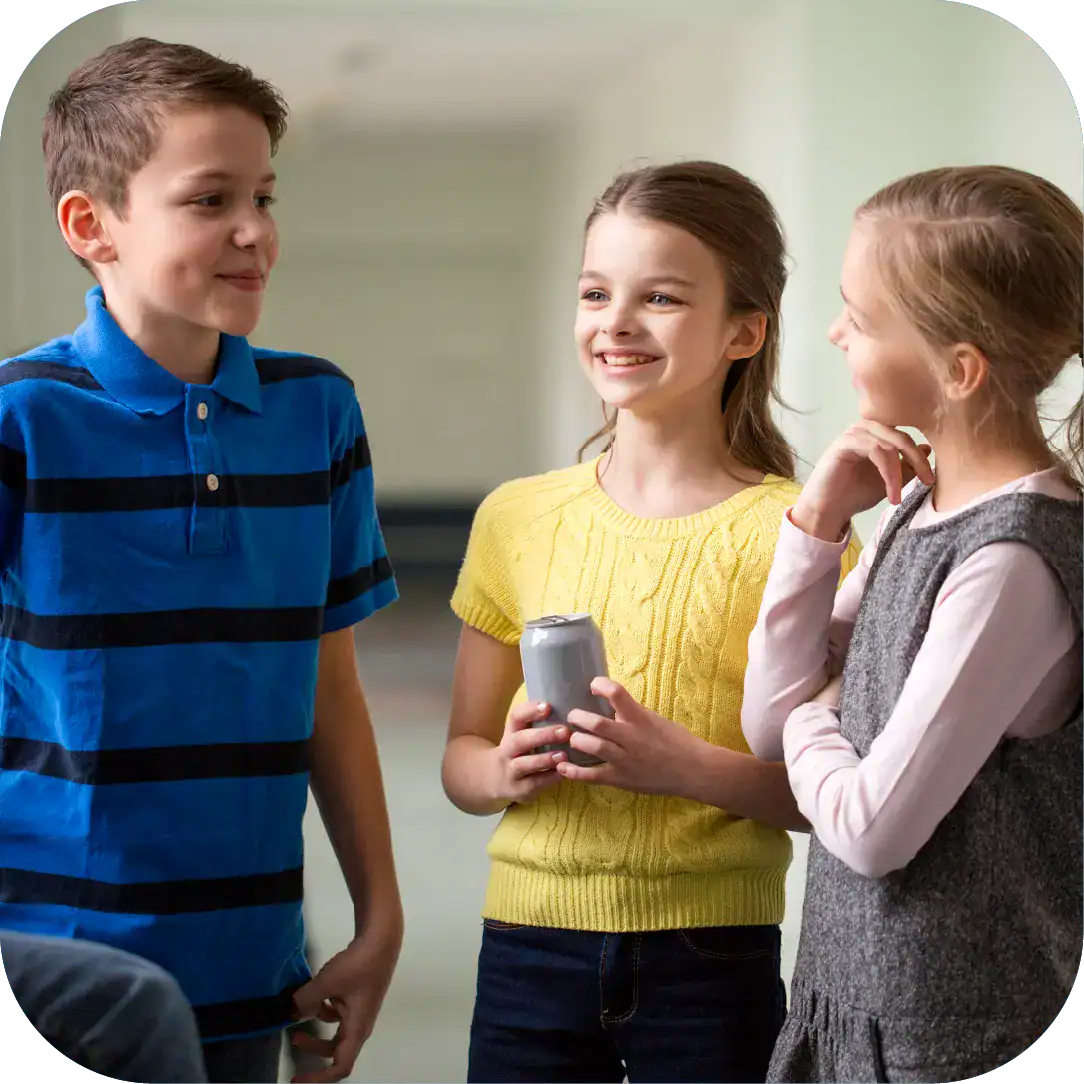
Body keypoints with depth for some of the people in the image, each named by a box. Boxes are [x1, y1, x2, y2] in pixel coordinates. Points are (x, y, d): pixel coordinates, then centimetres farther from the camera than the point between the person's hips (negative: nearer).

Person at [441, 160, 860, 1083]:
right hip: (531, 946, 3)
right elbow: (461, 757, 12)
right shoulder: (518, 518, 6)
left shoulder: (791, 532, -5)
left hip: (712, 961, -3)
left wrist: (691, 766, -22)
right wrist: (505, 772, -10)